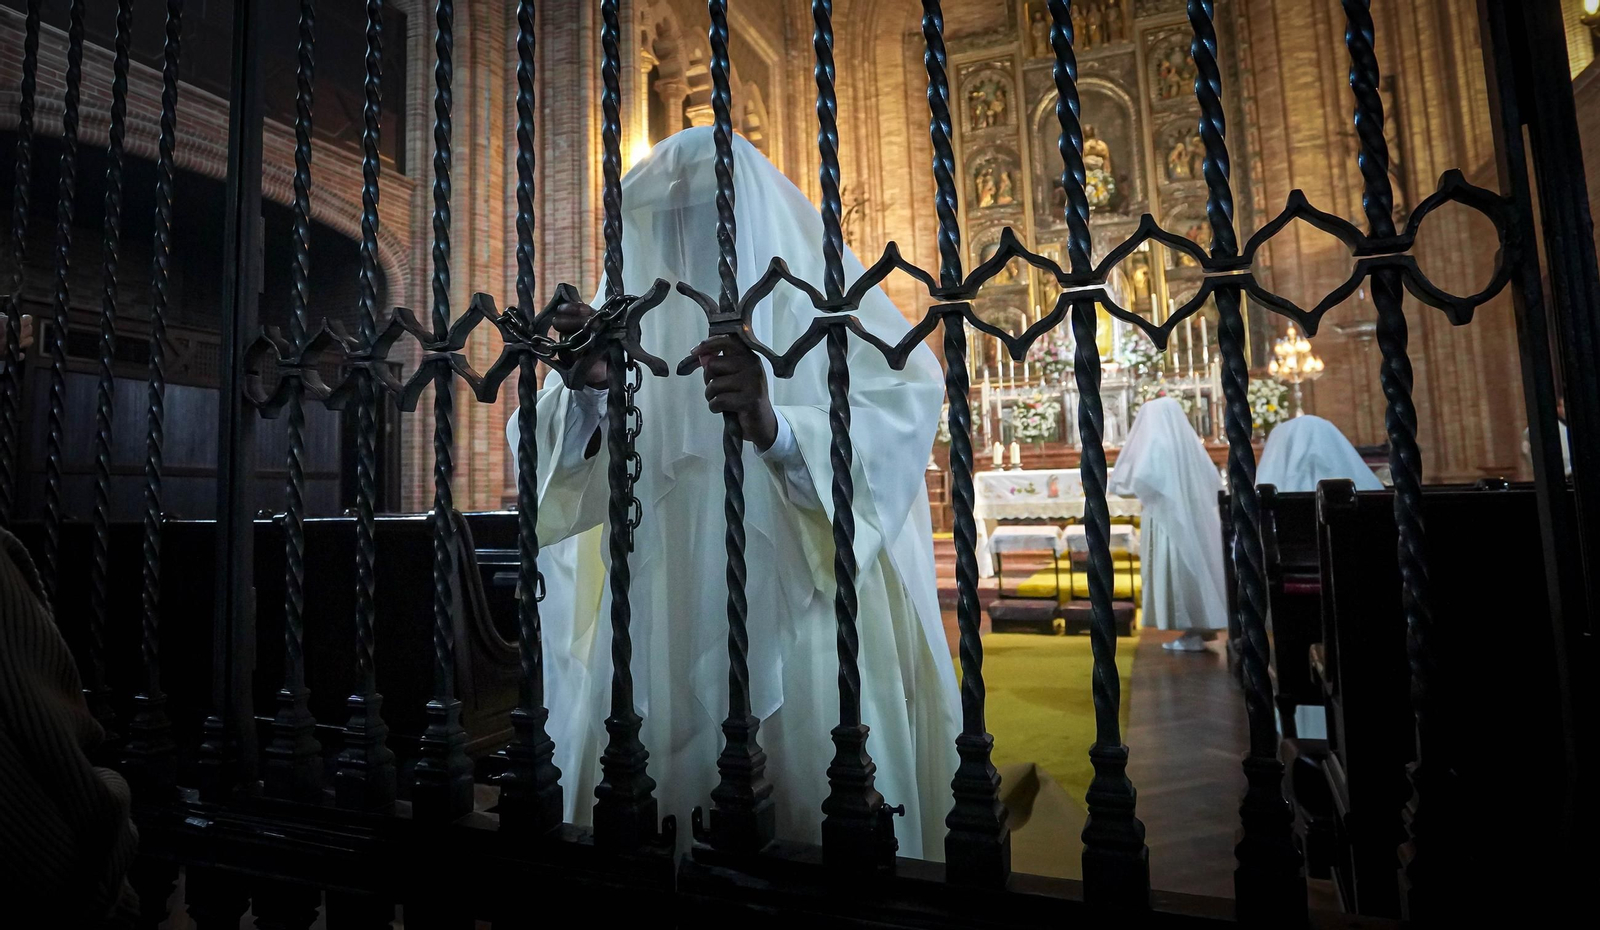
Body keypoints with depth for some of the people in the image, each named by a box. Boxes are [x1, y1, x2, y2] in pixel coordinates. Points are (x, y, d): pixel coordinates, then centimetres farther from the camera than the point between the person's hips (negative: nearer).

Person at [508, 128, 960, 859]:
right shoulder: (632, 312, 12)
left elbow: (902, 417, -13)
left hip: (799, 609, -2)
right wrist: (587, 388, -17)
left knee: (824, 813, 2)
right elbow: (561, 455, 4)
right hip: (666, 618, 3)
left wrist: (777, 429, -31)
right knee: (644, 799, 7)